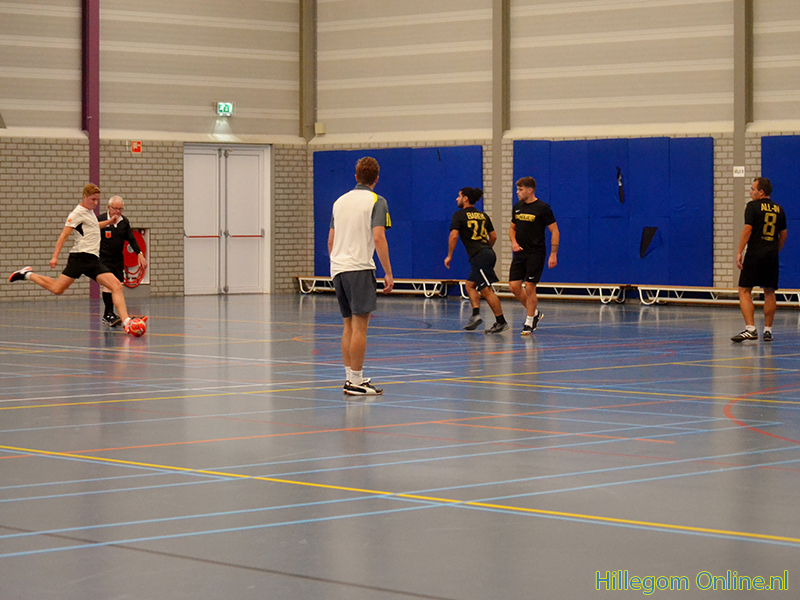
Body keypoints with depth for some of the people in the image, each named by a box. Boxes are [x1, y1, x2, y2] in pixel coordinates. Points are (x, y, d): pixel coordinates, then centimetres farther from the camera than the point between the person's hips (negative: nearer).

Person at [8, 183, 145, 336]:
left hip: (94, 260, 8)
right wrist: (55, 256, -20)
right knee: (57, 289, -12)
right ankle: (28, 274, 13)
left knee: (116, 286, -9)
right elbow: (64, 234, -12)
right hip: (80, 256, -8)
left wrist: (109, 222, 42)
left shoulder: (90, 212, 21)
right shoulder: (78, 213, -5)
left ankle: (126, 323, -16)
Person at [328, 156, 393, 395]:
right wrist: (388, 273, -12)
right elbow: (378, 237, -14)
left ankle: (351, 377, 12)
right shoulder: (376, 201, -3)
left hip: (338, 267, 7)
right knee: (359, 324, -6)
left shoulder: (340, 201, 16)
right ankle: (355, 381, -8)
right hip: (359, 268, -7)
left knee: (349, 324, 12)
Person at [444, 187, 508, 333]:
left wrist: (449, 255, -3)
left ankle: (501, 322, -7)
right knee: (470, 285, 16)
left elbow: (454, 235, -11)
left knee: (486, 290, -6)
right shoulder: (483, 215, 18)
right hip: (488, 253, 8)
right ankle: (476, 314, 2)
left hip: (479, 256, -8)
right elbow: (493, 236, 17)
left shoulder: (459, 215, -1)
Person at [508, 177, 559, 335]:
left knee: (530, 287, -6)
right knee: (514, 286, 0)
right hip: (520, 253, 6)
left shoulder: (542, 208, -9)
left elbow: (555, 231, -7)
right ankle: (534, 312, 20)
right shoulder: (517, 207, 9)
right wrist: (514, 242, 0)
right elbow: (512, 228, 21)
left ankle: (529, 322, 7)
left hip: (535, 255, -6)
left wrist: (553, 254, -13)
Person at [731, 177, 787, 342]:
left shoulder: (753, 206, -5)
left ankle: (750, 328, -15)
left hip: (755, 254, -5)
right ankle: (768, 330, 13)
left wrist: (739, 252, -10)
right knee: (769, 292, 12)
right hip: (772, 256, 5)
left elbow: (747, 229, -12)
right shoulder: (778, 209, 12)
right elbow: (783, 234, 16)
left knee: (744, 291, -3)